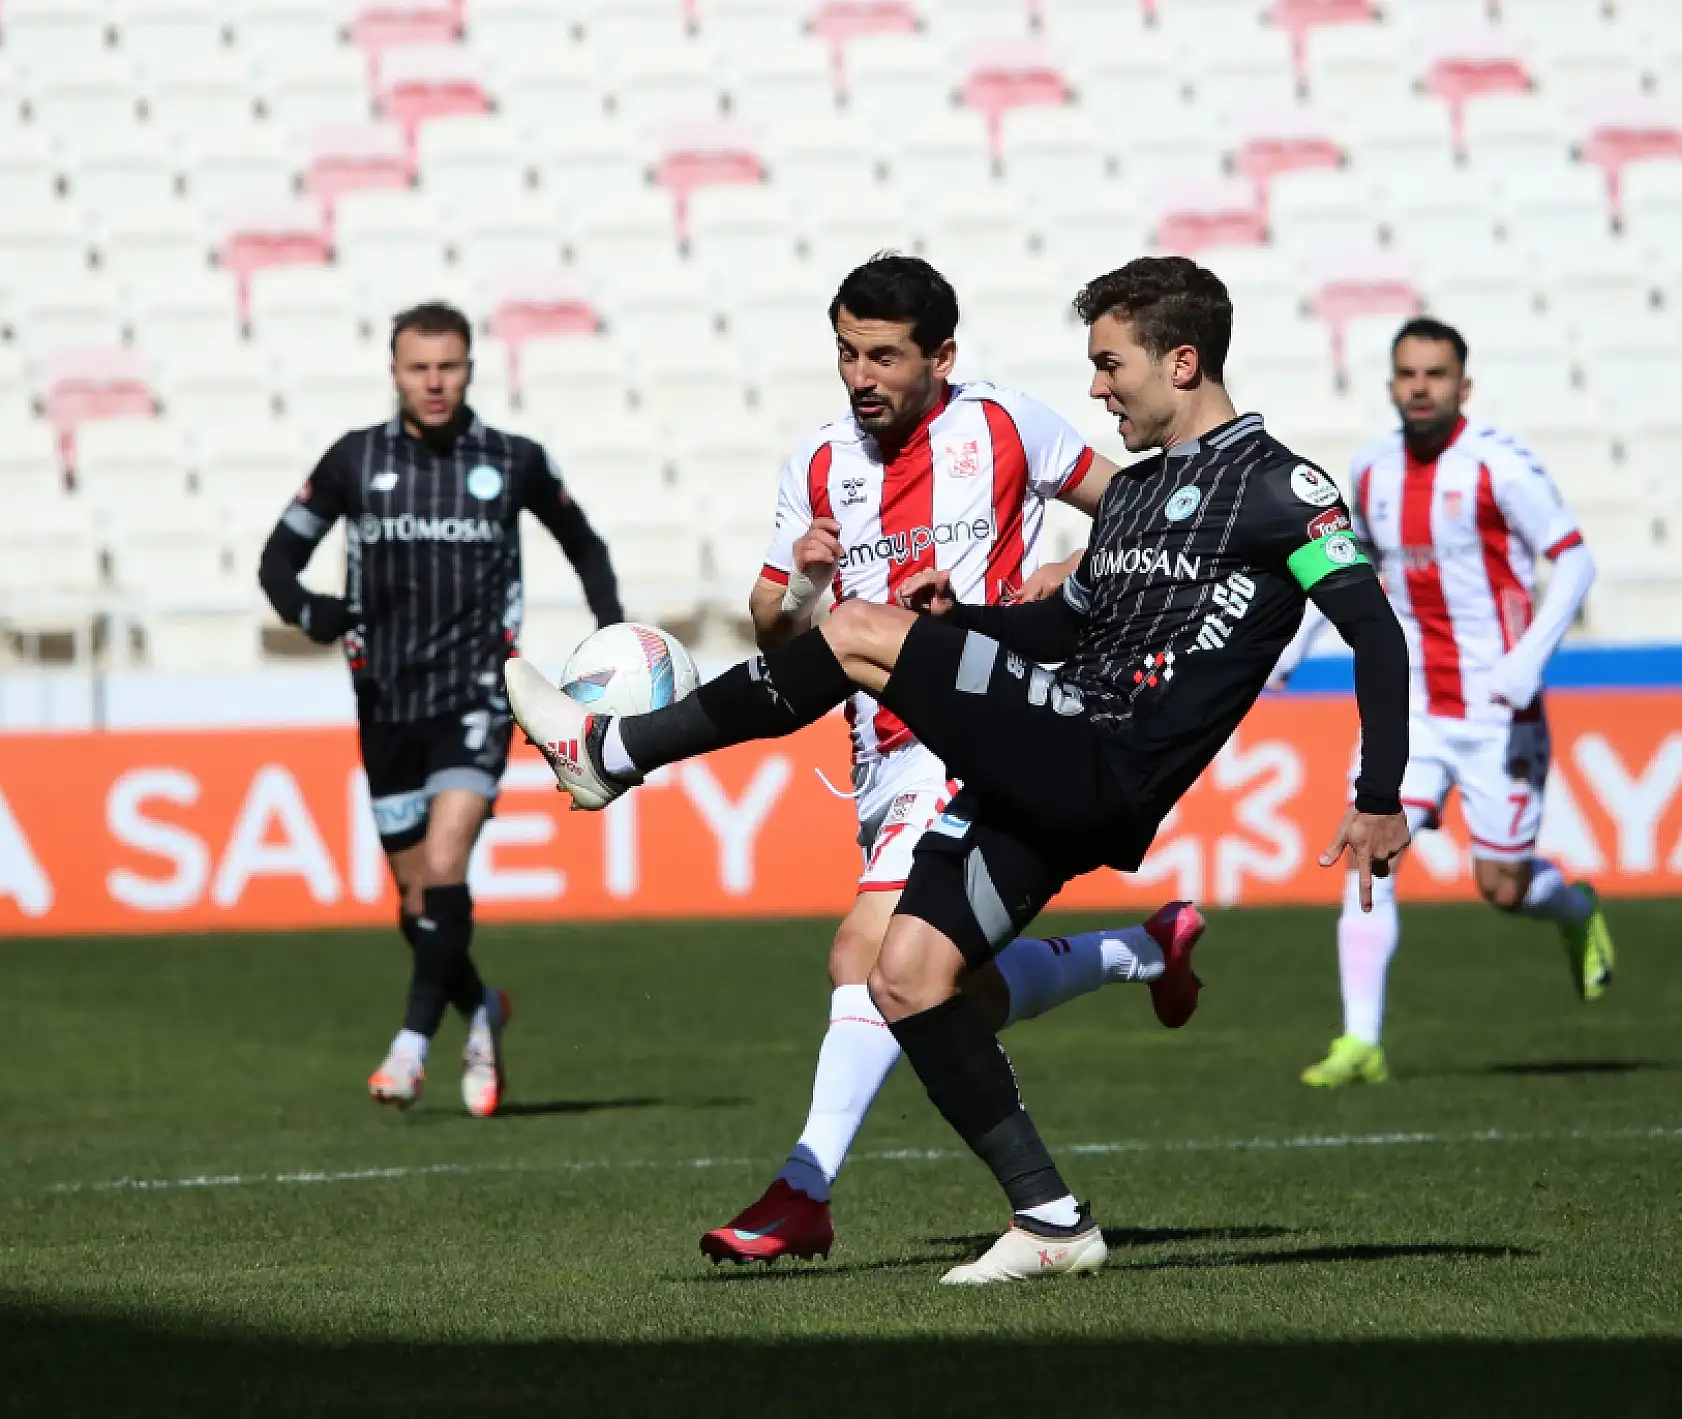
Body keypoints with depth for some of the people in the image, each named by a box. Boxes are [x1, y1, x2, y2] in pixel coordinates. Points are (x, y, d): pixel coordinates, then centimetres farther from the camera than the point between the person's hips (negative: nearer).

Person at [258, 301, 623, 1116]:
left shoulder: (513, 463, 3)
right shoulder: (354, 460, 4)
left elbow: (583, 544, 20)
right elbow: (280, 556, 10)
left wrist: (613, 635, 8)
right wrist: (306, 612, -11)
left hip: (475, 697, -2)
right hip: (386, 704, 2)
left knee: (443, 867, -21)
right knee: (415, 898, 8)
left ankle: (413, 1044, -22)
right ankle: (480, 1014, 34)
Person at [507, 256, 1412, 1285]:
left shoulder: (1274, 485, -3)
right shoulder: (1136, 488, 23)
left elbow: (1378, 634, -9)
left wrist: (1381, 803, -16)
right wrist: (961, 622, 13)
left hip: (1105, 768, -9)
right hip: (1045, 776, 9)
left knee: (858, 634, -14)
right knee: (906, 977, 2)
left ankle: (609, 753, -3)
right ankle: (1052, 1220, 4)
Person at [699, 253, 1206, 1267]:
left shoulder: (1003, 426, -2)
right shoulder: (821, 463, 9)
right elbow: (775, 634, 11)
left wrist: (1070, 577, -9)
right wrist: (800, 586, -12)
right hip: (884, 758, 7)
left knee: (869, 954, -21)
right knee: (964, 997, 12)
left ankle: (804, 1197, -21)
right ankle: (1153, 949, 37)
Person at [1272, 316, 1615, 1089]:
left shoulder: (1498, 464, -13)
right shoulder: (1371, 469, 4)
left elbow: (1575, 561, -12)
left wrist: (1529, 657, -24)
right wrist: (1297, 639, 12)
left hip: (1497, 708, -4)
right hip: (1410, 702, 4)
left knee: (1502, 887, 2)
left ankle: (1576, 911, 39)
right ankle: (1360, 1043, -13)